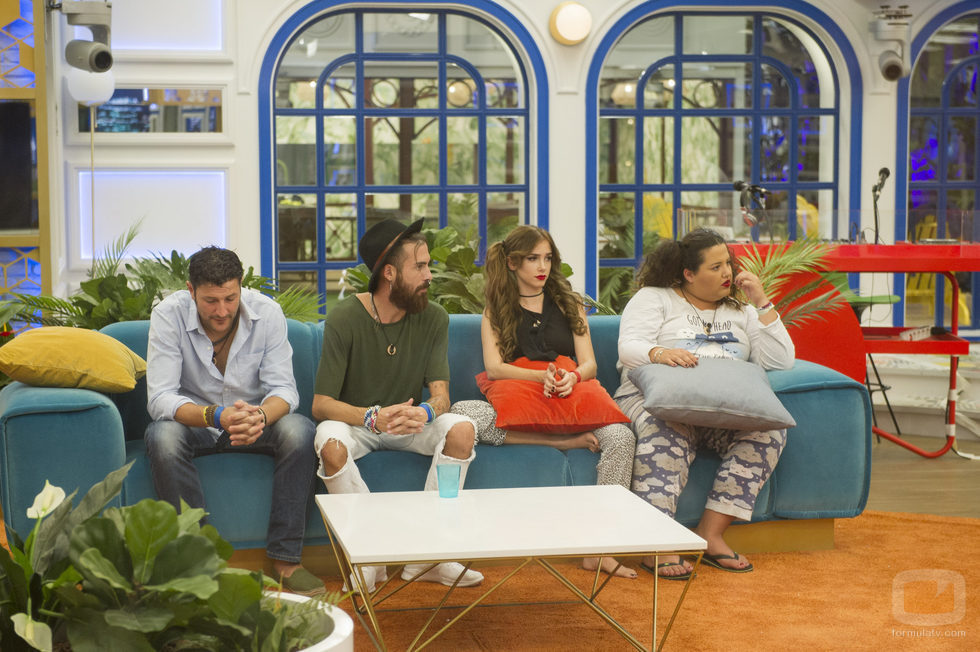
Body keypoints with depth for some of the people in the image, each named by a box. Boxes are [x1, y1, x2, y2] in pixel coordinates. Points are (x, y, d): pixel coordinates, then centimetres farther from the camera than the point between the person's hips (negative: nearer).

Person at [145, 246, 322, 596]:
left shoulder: (267, 312, -15)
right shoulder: (168, 315, -19)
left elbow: (283, 388, -17)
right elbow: (160, 399, -25)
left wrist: (261, 416, -42)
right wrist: (215, 416, -45)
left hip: (256, 422, 1)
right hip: (193, 422, -1)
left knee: (300, 431, -29)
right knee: (162, 436, -35)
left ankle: (285, 557, -21)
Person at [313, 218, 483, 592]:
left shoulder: (433, 318, -6)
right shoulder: (344, 319, -16)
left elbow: (440, 392, -11)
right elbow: (321, 404, -18)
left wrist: (426, 412, -38)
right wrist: (373, 417, -38)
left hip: (409, 422, 3)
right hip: (356, 421, -3)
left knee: (463, 429, -26)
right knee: (331, 444, -36)